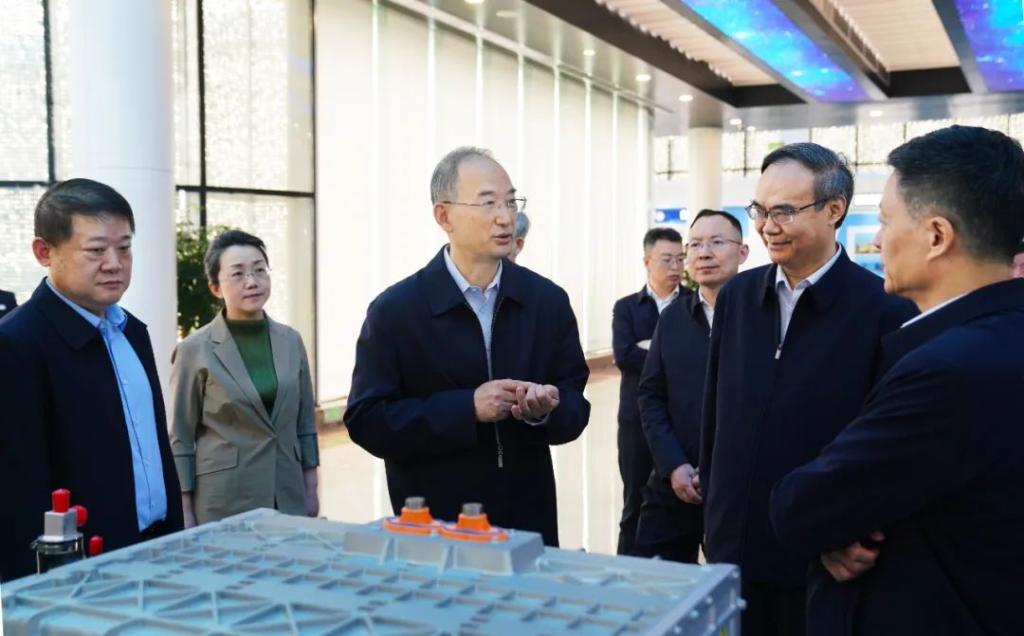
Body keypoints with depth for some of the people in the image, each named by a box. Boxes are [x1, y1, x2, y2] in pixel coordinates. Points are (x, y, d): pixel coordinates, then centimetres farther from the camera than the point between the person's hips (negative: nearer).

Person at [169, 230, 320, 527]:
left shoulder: (291, 341, 5)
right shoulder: (195, 350, -7)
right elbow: (180, 440, -3)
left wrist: (311, 490, 10)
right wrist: (184, 513, -5)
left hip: (288, 499, 4)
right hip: (223, 505, -4)